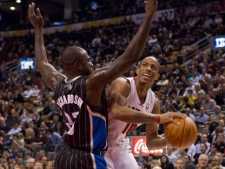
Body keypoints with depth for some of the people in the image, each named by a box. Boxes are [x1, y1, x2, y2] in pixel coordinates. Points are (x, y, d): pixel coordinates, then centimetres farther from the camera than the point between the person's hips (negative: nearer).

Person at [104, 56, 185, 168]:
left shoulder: (154, 102, 0)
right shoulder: (122, 84, -21)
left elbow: (151, 142, 5)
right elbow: (117, 111, -44)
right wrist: (159, 118, -44)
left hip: (120, 146, 8)